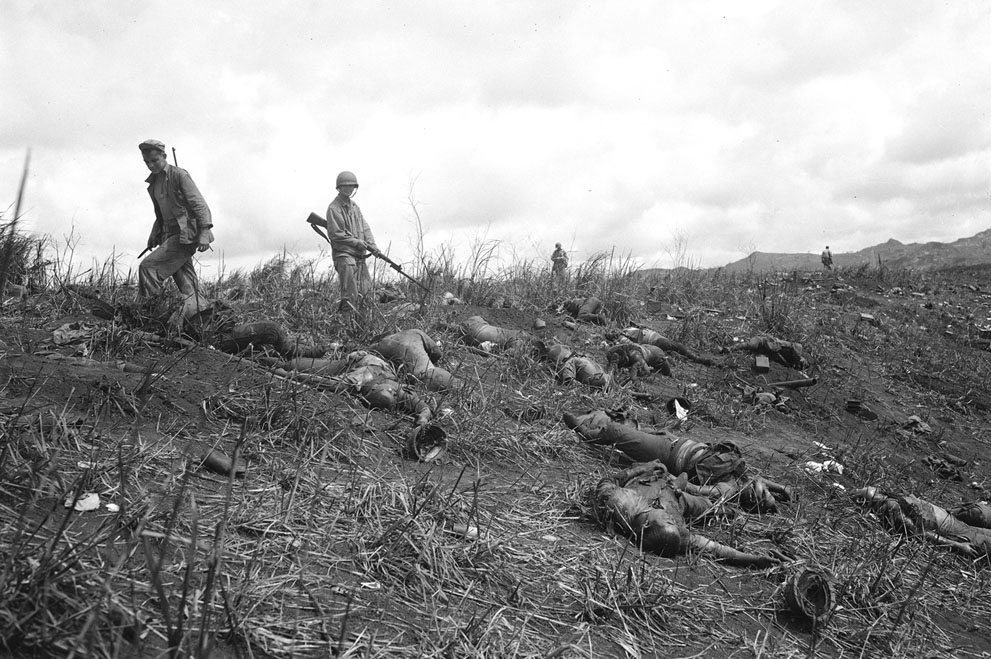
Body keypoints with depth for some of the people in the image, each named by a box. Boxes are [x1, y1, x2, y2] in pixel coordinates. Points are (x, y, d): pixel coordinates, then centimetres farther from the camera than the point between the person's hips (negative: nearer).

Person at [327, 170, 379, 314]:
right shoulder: (334, 208, -9)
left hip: (359, 255, 8)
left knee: (365, 289, 11)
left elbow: (365, 227, 14)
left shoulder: (354, 206, 16)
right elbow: (335, 234, -14)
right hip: (343, 253, -8)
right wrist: (356, 242, -13)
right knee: (350, 295, -13)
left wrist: (371, 244, -2)